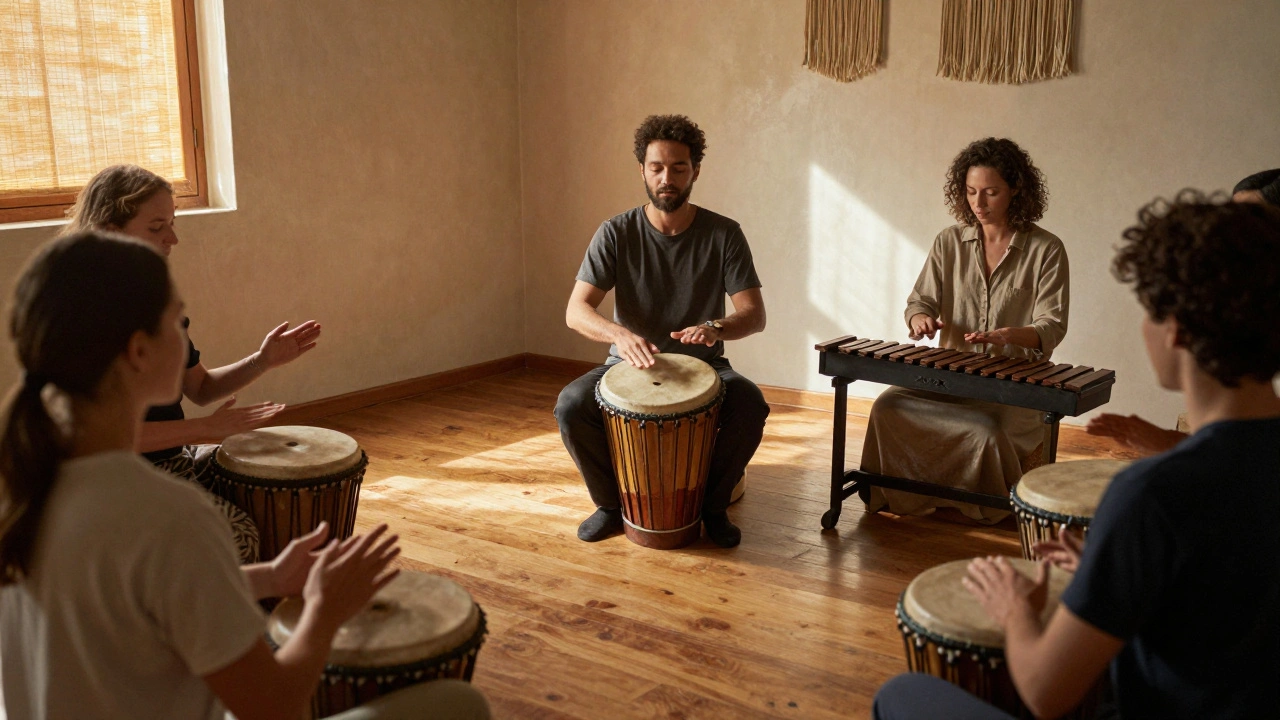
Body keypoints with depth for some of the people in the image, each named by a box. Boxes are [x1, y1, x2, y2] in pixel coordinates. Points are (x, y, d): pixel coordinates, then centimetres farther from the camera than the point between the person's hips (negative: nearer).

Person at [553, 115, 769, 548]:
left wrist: (716, 328, -34)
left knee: (750, 406, -30)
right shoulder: (617, 233, -6)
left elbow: (754, 314, -10)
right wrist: (620, 334, -35)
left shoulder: (723, 234, -6)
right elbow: (576, 311, -13)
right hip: (629, 364, 0)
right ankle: (612, 503, 0)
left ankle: (713, 504, -3)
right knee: (570, 406, -27)